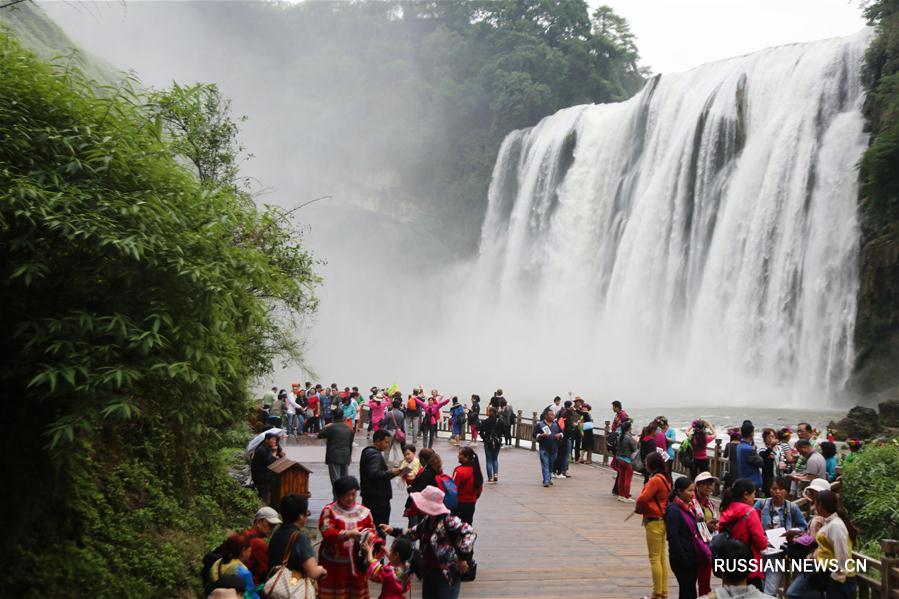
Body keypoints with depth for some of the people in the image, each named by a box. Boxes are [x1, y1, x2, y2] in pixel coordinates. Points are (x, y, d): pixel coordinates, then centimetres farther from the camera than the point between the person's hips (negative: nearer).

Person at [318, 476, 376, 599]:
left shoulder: (364, 511, 1)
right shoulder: (329, 510, -8)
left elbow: (372, 531, 4)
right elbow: (327, 533, -19)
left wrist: (369, 535, -20)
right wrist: (348, 534, -31)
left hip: (356, 562, 3)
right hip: (334, 563, -3)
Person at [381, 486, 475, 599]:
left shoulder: (448, 521, -22)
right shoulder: (427, 520, 6)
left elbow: (468, 533, -29)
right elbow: (414, 533, 19)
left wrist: (463, 557, -29)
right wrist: (393, 531, 10)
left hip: (448, 575, -9)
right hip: (429, 572, 9)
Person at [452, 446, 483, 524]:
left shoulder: (459, 471, -21)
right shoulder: (476, 470, 1)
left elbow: (454, 488, -18)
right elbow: (480, 487, 11)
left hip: (459, 503, -7)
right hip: (471, 503, 7)